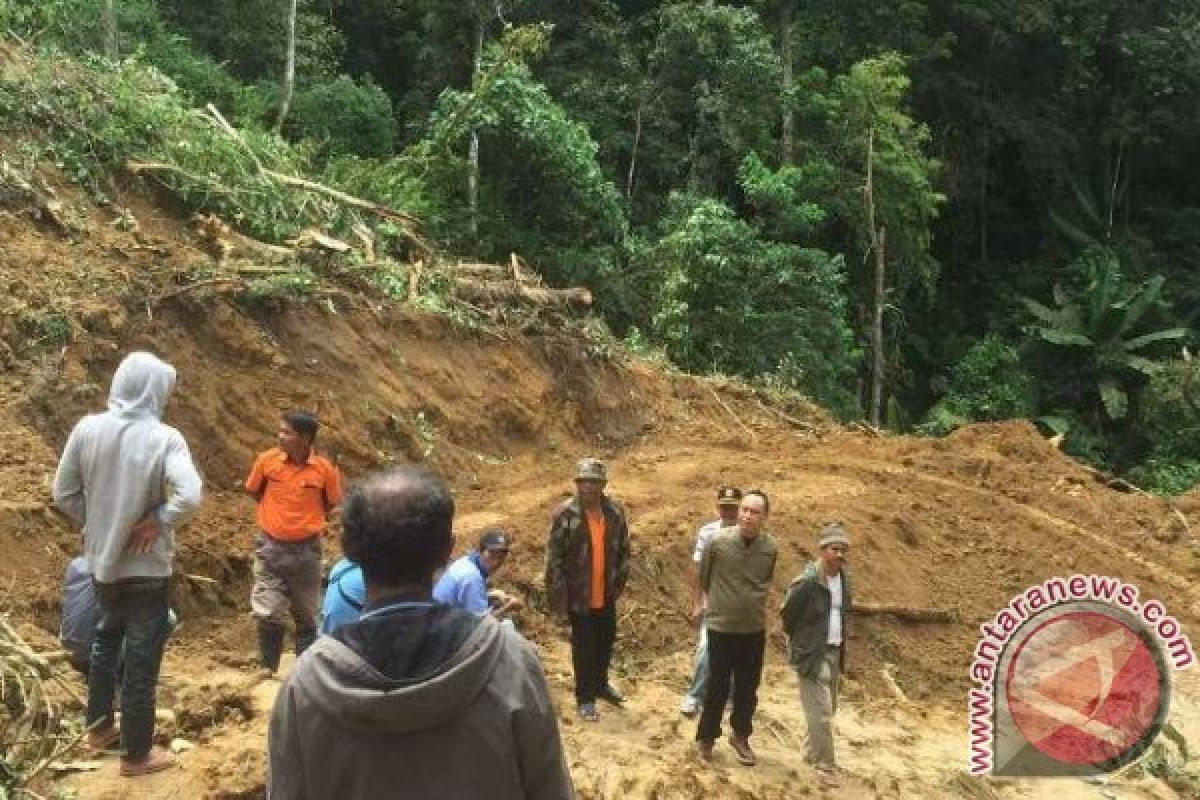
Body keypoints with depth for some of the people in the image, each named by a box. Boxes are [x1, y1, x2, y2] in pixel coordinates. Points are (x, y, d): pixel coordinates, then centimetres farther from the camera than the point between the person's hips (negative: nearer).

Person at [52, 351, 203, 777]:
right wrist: (157, 521, -16)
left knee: (105, 641, 27)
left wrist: (94, 524, 11)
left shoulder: (86, 429, -7)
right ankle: (137, 754, 19)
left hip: (100, 562, 5)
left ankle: (99, 726, 41)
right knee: (141, 660, 7)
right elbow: (190, 496, -32)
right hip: (146, 568, -5)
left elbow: (64, 494, -1)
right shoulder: (164, 438, -20)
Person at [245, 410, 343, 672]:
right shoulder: (267, 460, -9)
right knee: (268, 614, -1)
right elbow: (254, 491, 9)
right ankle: (268, 669, 17)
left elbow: (332, 503, 5)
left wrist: (308, 521, 3)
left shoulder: (324, 468, -12)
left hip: (306, 549, 0)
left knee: (306, 616, 12)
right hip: (270, 546, 0)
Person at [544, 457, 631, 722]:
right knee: (584, 646, 7)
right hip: (578, 595, -4)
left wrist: (620, 582, 5)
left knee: (606, 640, 19)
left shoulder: (616, 512, -3)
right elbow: (553, 556, -14)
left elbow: (623, 549, 8)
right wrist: (558, 594, -15)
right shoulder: (565, 514, -16)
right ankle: (585, 696, 24)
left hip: (606, 594, 5)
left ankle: (601, 683, 43)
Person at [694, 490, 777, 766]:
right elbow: (704, 578, 2)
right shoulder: (718, 541, -16)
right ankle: (706, 737, 25)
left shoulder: (770, 548, -8)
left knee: (748, 689, 14)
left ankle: (740, 736, 34)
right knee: (717, 687, 6)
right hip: (720, 626, -3)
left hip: (754, 629, 3)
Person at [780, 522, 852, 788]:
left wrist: (840, 647, 15)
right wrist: (798, 640, 4)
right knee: (820, 712, -5)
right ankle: (825, 765, 8)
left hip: (834, 651, 8)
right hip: (812, 653, -7)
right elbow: (786, 613, -10)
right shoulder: (807, 580, -21)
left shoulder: (844, 578, 1)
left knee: (829, 707, 19)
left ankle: (813, 752, 38)